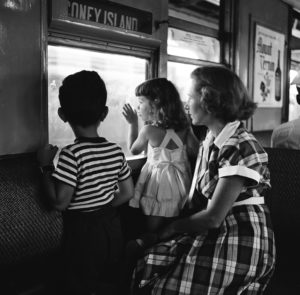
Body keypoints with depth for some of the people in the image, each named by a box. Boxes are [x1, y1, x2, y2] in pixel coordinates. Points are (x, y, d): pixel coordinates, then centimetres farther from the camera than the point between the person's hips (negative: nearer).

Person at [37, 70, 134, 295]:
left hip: (82, 232, -6)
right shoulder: (116, 151, -3)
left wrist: (46, 166, -11)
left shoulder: (72, 154, -22)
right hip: (111, 227, 6)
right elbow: (128, 193, 2)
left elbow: (59, 202, -21)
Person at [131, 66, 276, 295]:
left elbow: (213, 218, -18)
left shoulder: (241, 147, -19)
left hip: (242, 243, -7)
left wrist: (173, 227, -5)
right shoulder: (210, 141, 8)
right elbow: (196, 198, 7)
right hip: (216, 235, 7)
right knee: (147, 261, -5)